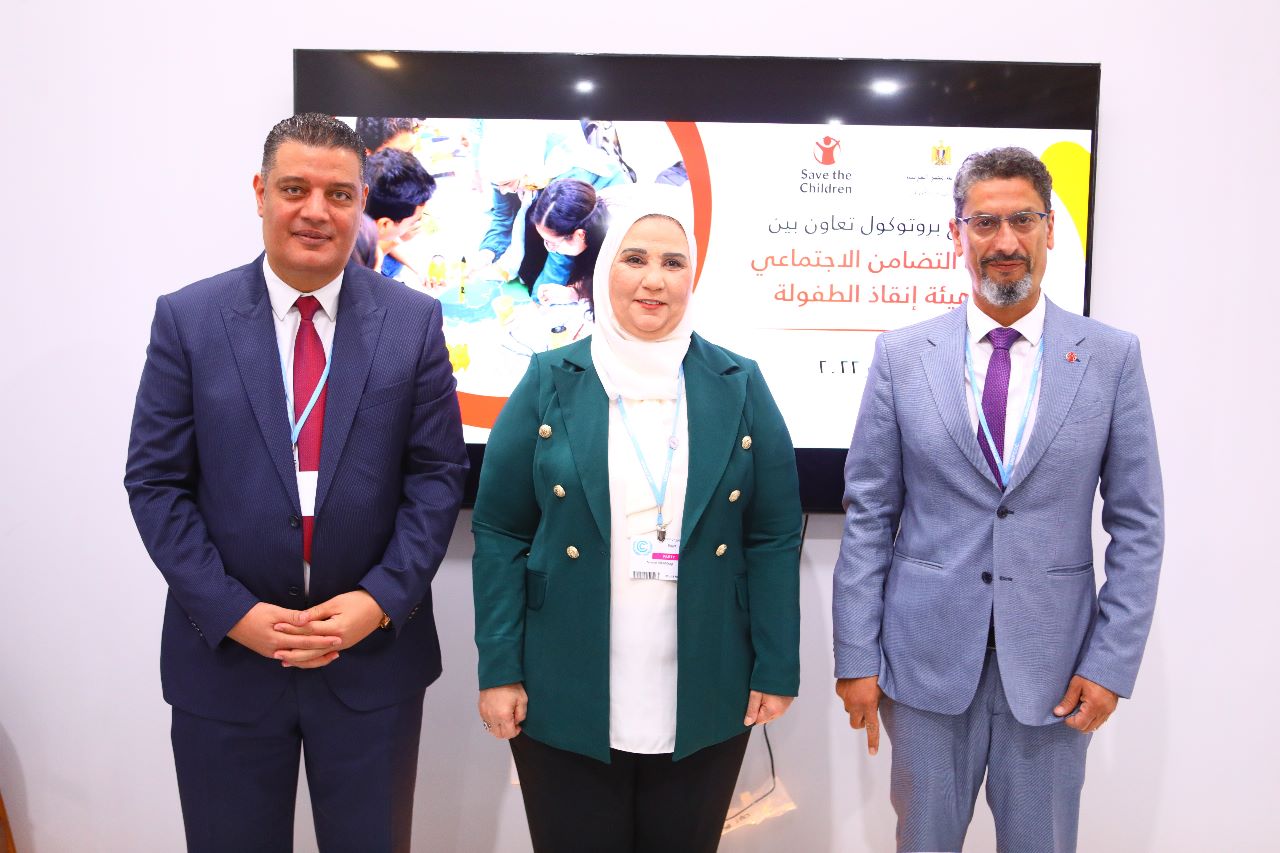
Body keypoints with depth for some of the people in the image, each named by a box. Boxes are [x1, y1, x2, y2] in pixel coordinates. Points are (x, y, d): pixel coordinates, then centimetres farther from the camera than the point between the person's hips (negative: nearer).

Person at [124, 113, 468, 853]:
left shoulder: (414, 321, -2)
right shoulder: (186, 319, -2)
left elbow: (439, 473, -2)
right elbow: (155, 481, -3)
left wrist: (381, 600, -12)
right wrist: (234, 612, -11)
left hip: (375, 653, 0)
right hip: (225, 653, 0)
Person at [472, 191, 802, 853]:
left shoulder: (740, 386, 2)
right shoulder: (550, 381, -1)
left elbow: (775, 538, 1)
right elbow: (499, 533, -2)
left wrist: (776, 671, -2)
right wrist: (499, 670, -6)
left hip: (705, 700, 1)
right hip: (564, 699, -1)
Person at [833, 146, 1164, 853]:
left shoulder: (1112, 357, -1)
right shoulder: (901, 355, -2)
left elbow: (1139, 524, 1)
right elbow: (868, 513, -2)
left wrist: (1112, 662, -4)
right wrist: (856, 655, -4)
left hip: (1052, 664, 0)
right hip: (926, 658, 0)